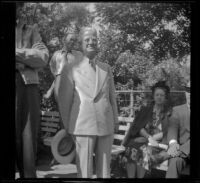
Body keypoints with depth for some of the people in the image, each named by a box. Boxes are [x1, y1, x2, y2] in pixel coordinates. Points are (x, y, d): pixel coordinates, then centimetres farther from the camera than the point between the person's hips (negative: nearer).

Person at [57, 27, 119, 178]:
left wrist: (115, 120, 13)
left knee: (104, 169, 9)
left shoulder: (106, 68, 15)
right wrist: (67, 126, 1)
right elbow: (64, 98, 2)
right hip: (83, 125, -4)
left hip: (106, 125, 4)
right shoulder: (71, 67, 2)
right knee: (84, 169, -2)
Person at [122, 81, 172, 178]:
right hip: (143, 139, 3)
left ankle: (140, 177, -26)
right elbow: (138, 127, 5)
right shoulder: (146, 109, 16)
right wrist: (149, 137, -13)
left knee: (145, 149, -34)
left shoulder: (169, 112, 8)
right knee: (131, 148, -29)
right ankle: (130, 177, -27)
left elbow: (167, 132, -1)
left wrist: (152, 138, -13)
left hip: (159, 143, -2)